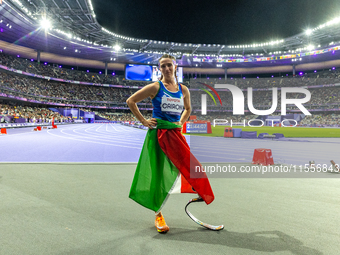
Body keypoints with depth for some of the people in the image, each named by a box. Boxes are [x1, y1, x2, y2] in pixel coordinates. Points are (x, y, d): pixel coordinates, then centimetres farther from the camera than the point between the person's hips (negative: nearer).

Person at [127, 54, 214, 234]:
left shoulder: (183, 90, 9)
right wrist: (144, 121, -5)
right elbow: (130, 101, -2)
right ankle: (158, 215, 17)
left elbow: (188, 109, 27)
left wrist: (181, 122, 10)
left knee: (189, 167, -8)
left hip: (176, 134, 4)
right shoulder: (155, 87, -4)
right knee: (158, 173, 2)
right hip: (158, 134, -3)